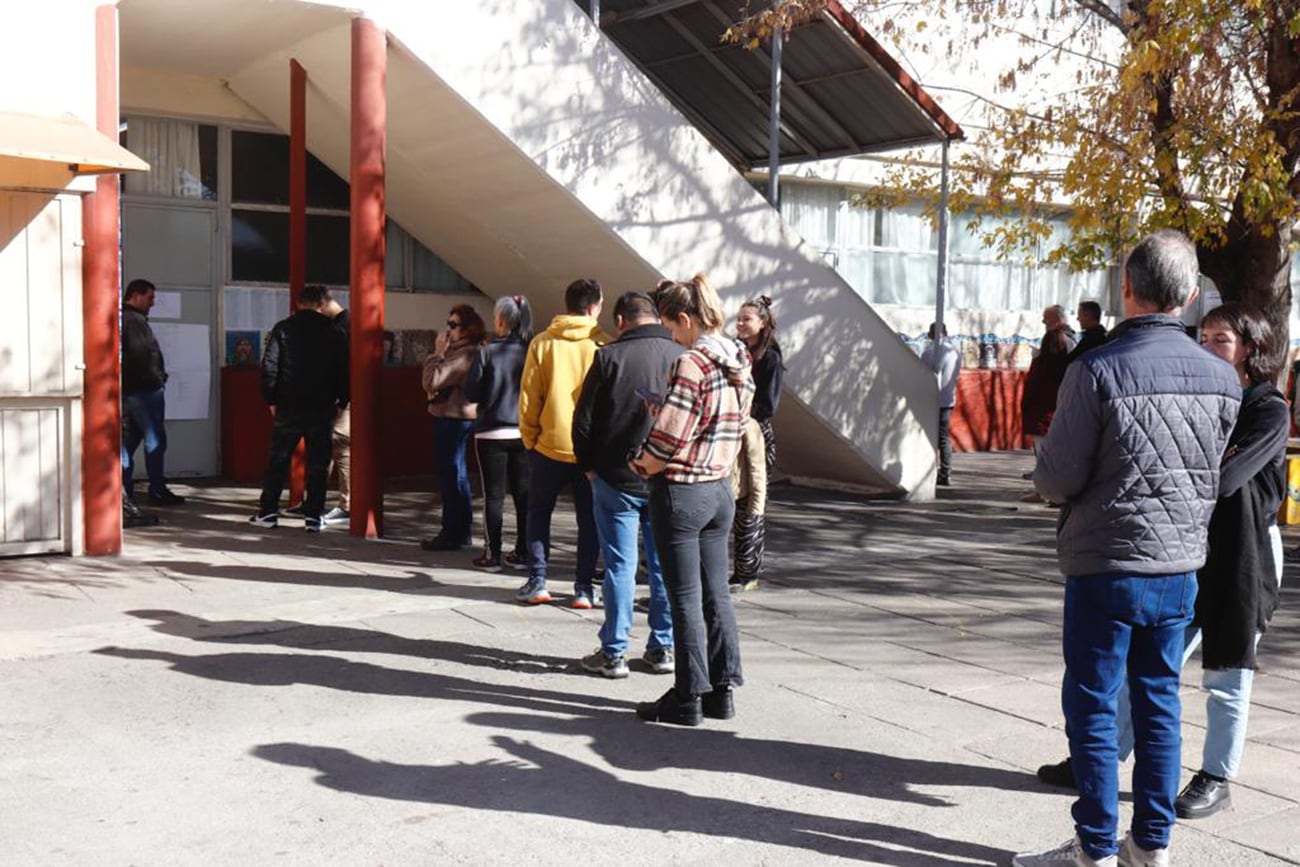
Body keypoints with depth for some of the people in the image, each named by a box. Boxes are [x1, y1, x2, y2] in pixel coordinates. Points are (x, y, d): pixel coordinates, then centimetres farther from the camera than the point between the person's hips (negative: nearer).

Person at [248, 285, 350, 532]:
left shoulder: (283, 328, 0)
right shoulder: (333, 332, 1)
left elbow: (269, 365, -4)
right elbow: (343, 370, -1)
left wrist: (271, 400, 3)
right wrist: (341, 401, 7)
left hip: (288, 406, 1)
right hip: (322, 407, -1)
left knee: (277, 459, 11)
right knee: (318, 463, 4)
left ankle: (268, 512, 13)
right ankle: (313, 516, 3)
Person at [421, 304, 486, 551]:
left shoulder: (465, 354, -19)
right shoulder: (459, 350, 14)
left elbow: (432, 381, -24)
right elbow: (431, 383, 19)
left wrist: (438, 353, -14)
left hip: (453, 418, -11)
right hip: (458, 417, 11)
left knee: (450, 475, -4)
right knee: (457, 475, 17)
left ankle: (451, 535, 2)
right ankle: (462, 531, 26)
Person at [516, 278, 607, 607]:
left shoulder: (542, 343, -3)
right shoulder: (602, 345, -5)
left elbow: (529, 395, -1)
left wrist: (529, 437, 9)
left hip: (550, 444, 0)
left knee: (538, 512, 15)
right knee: (588, 518, 10)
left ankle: (537, 582, 11)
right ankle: (584, 587, 9)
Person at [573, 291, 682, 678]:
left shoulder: (610, 357, -8)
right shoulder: (680, 358, -1)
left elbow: (583, 419, -6)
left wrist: (589, 466, 7)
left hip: (617, 480, -2)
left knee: (620, 566, 3)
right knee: (665, 566, 11)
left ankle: (613, 653, 9)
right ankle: (663, 648, 18)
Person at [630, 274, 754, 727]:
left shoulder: (691, 363, -19)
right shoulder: (738, 364, 7)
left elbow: (668, 441, -20)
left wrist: (640, 465, -3)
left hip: (680, 492, -8)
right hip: (720, 489, 8)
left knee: (685, 599, 1)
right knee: (716, 593, 14)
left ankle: (687, 698, 10)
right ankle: (723, 689, 21)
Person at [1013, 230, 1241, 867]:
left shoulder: (1098, 371, -16)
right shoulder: (1222, 378, 1)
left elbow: (1057, 479, -15)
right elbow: (1209, 473, 12)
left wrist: (1048, 469, 6)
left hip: (1106, 565, -5)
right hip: (1181, 565, 5)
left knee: (1092, 706, 5)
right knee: (1158, 702, 15)